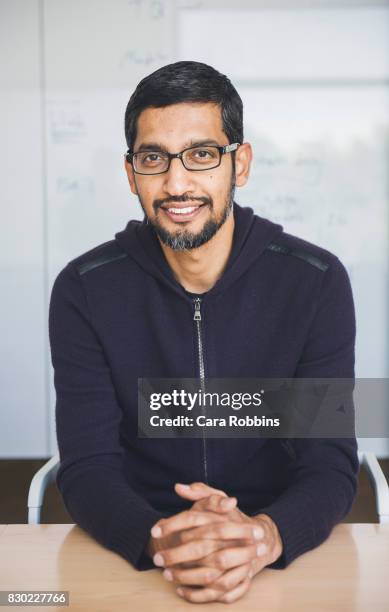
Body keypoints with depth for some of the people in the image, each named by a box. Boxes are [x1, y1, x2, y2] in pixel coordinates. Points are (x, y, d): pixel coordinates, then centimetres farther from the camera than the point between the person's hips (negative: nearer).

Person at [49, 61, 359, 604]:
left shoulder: (317, 281, -6)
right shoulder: (85, 290, -5)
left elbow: (331, 464, -8)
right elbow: (86, 467, -8)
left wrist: (264, 536, -29)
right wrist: (160, 540, -29)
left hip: (280, 555, 0)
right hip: (132, 555, 0)